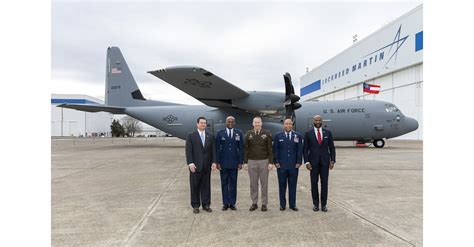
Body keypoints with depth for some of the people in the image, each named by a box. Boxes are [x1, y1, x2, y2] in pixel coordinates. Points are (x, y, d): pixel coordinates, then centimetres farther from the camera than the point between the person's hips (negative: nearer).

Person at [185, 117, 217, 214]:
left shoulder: (210, 136, 8)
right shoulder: (191, 136, -1)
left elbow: (213, 150, 6)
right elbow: (188, 151, -6)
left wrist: (214, 162, -4)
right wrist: (190, 163, -14)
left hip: (207, 165, 3)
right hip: (195, 165, -2)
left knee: (206, 185, 8)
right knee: (195, 186, 6)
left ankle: (206, 204, 18)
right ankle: (195, 205, 17)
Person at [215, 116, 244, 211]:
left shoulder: (239, 133, 3)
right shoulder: (220, 133, 0)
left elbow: (241, 149, 4)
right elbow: (217, 148, 1)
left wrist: (241, 162, -1)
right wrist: (217, 162, -4)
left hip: (234, 163, 1)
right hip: (223, 163, 0)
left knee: (233, 183, 7)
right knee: (224, 183, 7)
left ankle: (232, 203, 17)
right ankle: (225, 203, 17)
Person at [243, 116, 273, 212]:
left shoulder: (267, 133, -1)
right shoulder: (248, 134, 3)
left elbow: (270, 149, -2)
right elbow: (245, 149, 5)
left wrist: (270, 162, -7)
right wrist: (245, 162, 1)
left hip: (264, 161, -1)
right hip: (252, 162, 1)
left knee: (264, 183, 5)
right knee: (253, 183, 8)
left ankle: (264, 203, 16)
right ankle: (254, 203, 19)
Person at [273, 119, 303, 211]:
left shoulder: (298, 136, 6)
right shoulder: (278, 136, 4)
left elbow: (300, 150, 4)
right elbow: (275, 150, 3)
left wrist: (299, 162, -3)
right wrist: (276, 162, -3)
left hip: (293, 165, 1)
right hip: (281, 165, 0)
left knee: (293, 185, 7)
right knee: (282, 185, 6)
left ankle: (293, 204, 17)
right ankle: (282, 204, 16)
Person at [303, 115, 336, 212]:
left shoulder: (327, 133, 4)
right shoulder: (308, 133, 0)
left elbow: (332, 148, 6)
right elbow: (305, 149, 0)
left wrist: (332, 161, -2)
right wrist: (307, 162, -8)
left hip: (325, 162, 1)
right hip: (313, 162, -1)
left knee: (324, 183, 4)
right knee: (314, 183, 5)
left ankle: (324, 204, 14)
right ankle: (315, 204, 16)